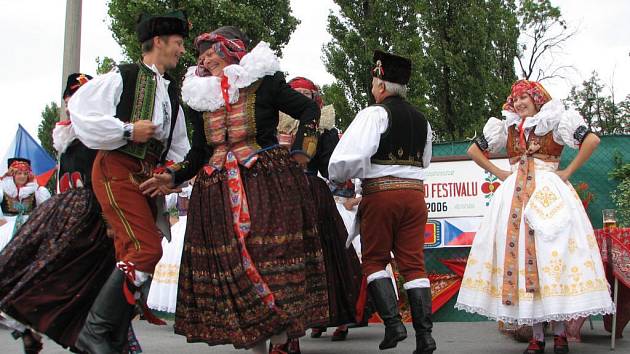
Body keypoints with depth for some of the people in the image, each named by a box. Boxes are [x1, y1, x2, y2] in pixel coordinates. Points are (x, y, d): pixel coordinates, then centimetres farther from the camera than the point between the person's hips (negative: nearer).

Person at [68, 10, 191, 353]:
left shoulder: (172, 92, 19)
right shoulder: (122, 76, -4)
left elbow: (178, 144, 28)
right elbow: (81, 111, -14)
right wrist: (128, 130, -14)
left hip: (148, 175, 8)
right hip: (117, 169, -8)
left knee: (131, 254, 8)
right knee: (146, 249, -19)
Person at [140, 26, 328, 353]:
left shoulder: (263, 82, 1)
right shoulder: (201, 97, 14)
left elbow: (310, 110, 6)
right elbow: (199, 152, 18)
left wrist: (301, 152, -2)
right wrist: (173, 176, 5)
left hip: (267, 183, -4)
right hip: (217, 191, 5)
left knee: (270, 258, -11)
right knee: (228, 264, -1)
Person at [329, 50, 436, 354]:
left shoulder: (375, 113, -8)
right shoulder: (421, 119, 14)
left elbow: (354, 155, -19)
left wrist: (338, 177, -1)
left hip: (380, 192, -5)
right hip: (415, 192, 5)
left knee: (374, 260, 8)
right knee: (413, 263, 5)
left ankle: (393, 322, -4)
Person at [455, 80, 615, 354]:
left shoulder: (556, 122, 4)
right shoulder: (507, 128, 15)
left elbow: (592, 140, -6)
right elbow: (474, 151, 22)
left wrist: (568, 172, -6)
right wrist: (499, 173, 11)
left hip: (550, 194, -3)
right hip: (515, 196, 4)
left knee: (551, 253, -9)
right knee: (520, 253, -3)